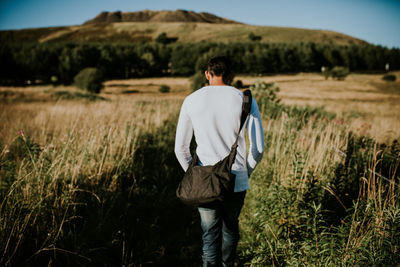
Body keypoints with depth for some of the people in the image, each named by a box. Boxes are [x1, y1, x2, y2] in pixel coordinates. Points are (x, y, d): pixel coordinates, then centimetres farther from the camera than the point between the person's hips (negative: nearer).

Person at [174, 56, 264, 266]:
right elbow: (258, 148, -5)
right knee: (231, 227, 25)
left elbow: (180, 149, 1)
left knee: (210, 236, 9)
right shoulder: (245, 100, -4)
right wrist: (245, 172, 12)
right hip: (237, 181, 1)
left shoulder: (191, 101, -1)